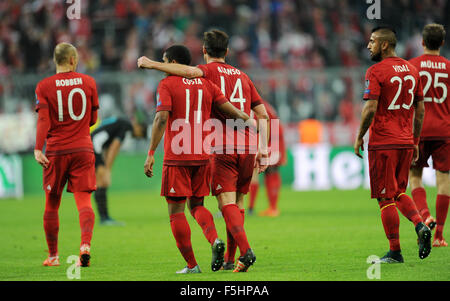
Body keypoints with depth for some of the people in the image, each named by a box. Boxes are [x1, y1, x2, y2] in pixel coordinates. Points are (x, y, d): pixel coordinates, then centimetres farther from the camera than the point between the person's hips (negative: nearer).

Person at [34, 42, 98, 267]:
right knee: (83, 201, -4)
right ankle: (86, 244, -27)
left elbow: (43, 120, -11)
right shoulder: (88, 82, 4)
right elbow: (92, 119, 11)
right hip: (83, 149, 1)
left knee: (52, 204, 11)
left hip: (56, 151, -1)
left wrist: (38, 148, -15)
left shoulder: (44, 86, -1)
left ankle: (53, 255, 17)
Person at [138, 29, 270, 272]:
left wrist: (153, 64, -17)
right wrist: (263, 150, 17)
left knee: (227, 203, -9)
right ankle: (229, 259, 15)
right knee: (238, 201, 14)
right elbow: (263, 114, 16)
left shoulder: (210, 70, 2)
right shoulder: (242, 76, 19)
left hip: (223, 148, -5)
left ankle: (245, 250, -27)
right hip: (248, 147, 5)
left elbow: (191, 71, -23)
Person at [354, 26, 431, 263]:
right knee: (398, 192, 20)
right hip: (406, 143, 7)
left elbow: (370, 109, -17)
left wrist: (359, 137, -5)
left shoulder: (376, 72, -10)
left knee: (385, 198, 0)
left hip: (382, 143, -7)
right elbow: (420, 110, 13)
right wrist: (415, 142, 19)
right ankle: (420, 225, -5)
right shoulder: (412, 70, 11)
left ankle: (395, 252, 2)